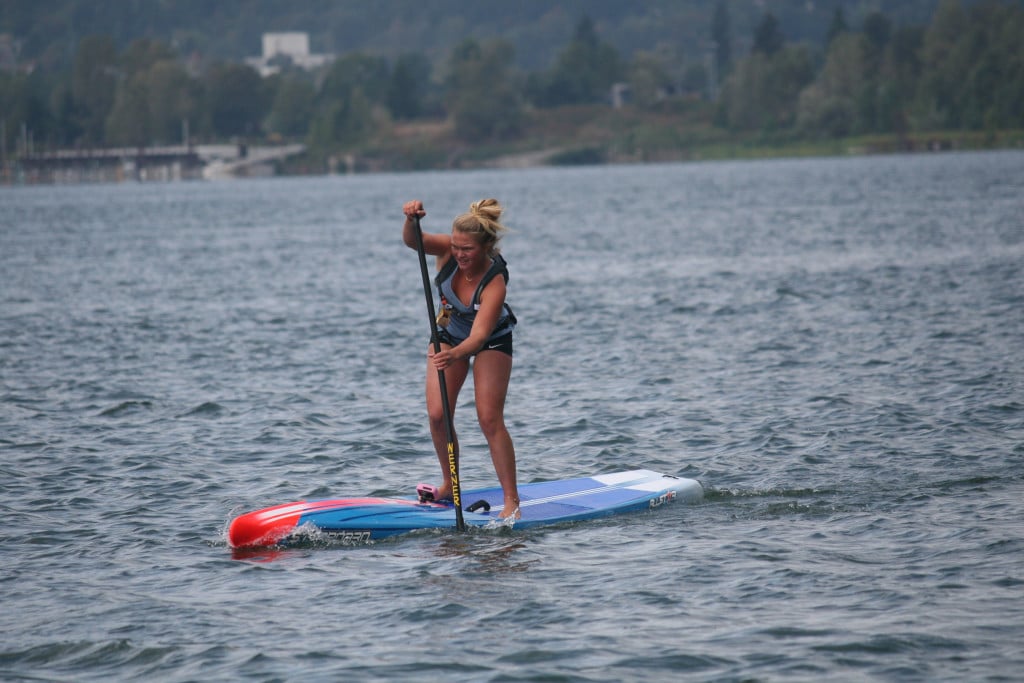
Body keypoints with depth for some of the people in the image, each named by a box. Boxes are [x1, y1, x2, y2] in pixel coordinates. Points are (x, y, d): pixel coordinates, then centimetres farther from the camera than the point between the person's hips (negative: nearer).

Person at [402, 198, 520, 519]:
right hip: (449, 334, 4)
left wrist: (455, 354, -64)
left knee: (490, 419, -12)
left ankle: (511, 499, -6)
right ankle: (450, 485, 13)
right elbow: (412, 241, -39)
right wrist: (411, 219, -61)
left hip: (490, 343, -4)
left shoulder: (494, 282, -37)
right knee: (437, 414, -5)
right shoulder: (449, 250, -25)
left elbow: (479, 335, -45)